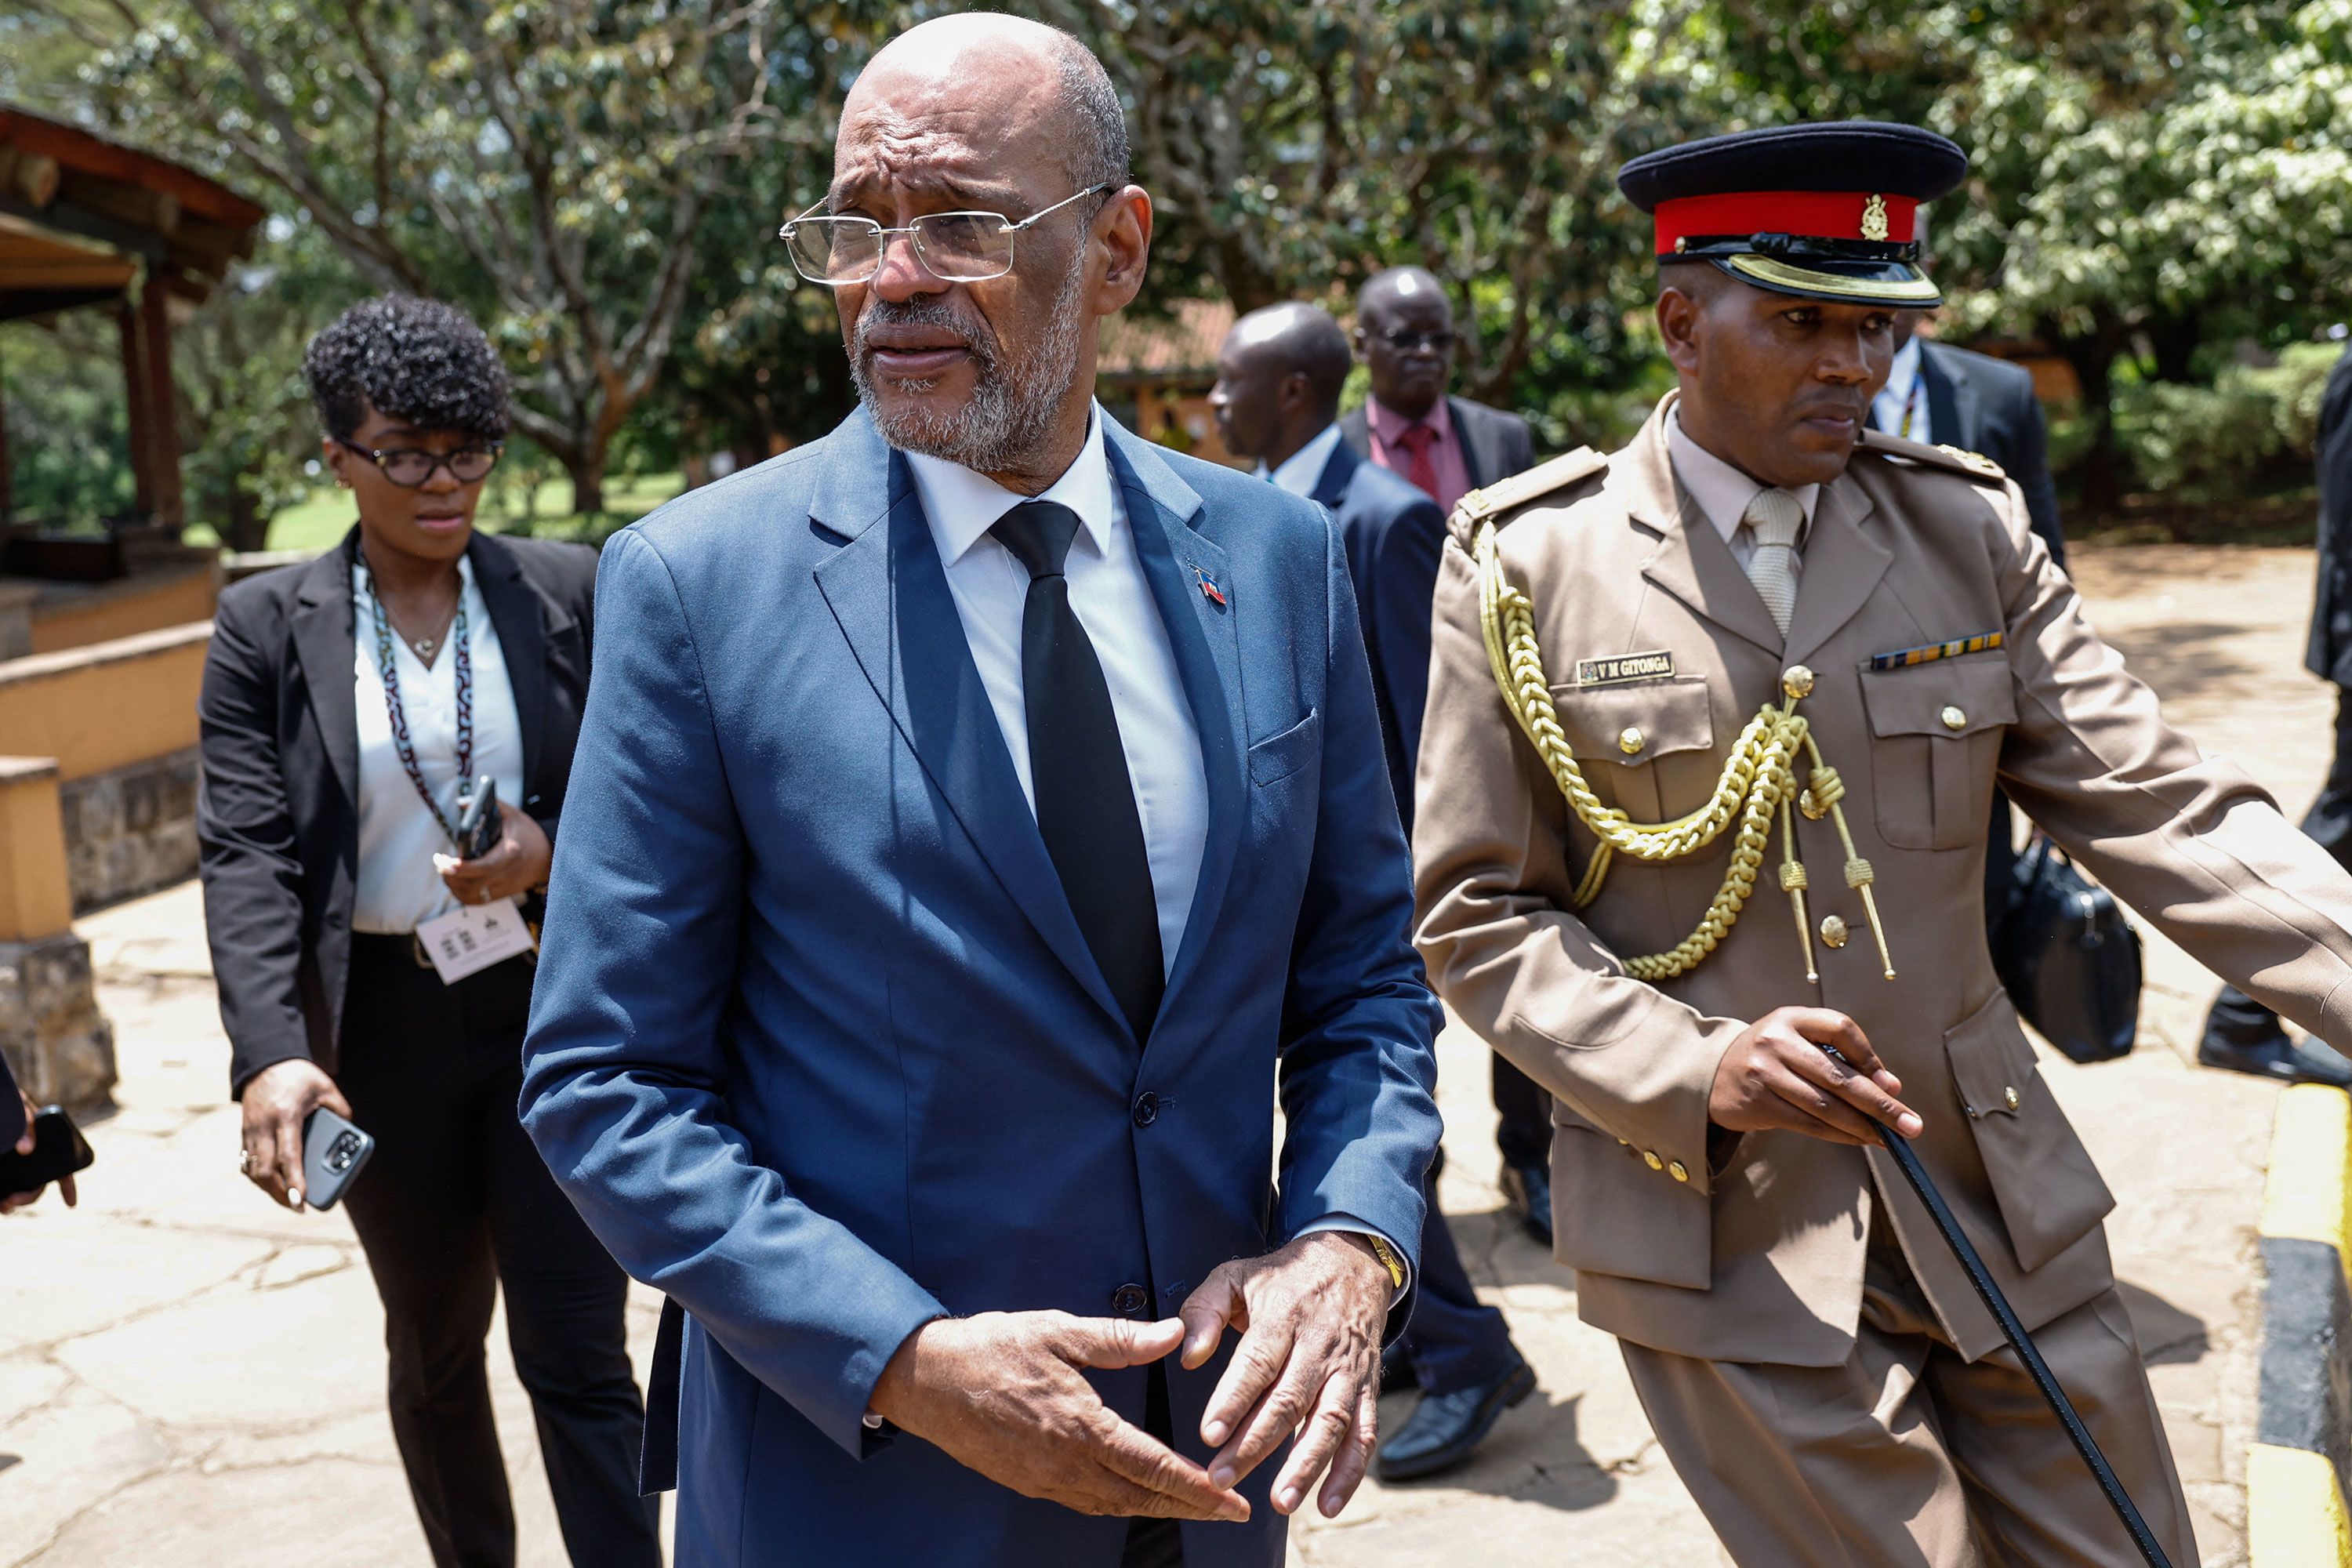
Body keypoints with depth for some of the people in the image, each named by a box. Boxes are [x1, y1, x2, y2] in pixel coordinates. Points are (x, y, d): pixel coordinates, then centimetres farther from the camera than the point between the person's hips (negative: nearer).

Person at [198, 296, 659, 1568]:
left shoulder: (567, 592, -1)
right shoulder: (266, 626, -2)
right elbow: (245, 854, -10)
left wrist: (556, 848, -19)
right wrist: (272, 1054, -24)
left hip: (554, 1010, -1)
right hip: (383, 1027, 2)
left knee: (577, 1355, -2)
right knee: (433, 1346, 19)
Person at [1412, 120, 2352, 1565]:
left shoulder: (1970, 526, 4)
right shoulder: (1525, 568, -5)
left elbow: (2156, 805, -2)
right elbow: (1475, 912, -4)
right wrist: (1692, 1069, -19)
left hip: (2002, 1216, 4)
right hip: (1728, 1240, -3)